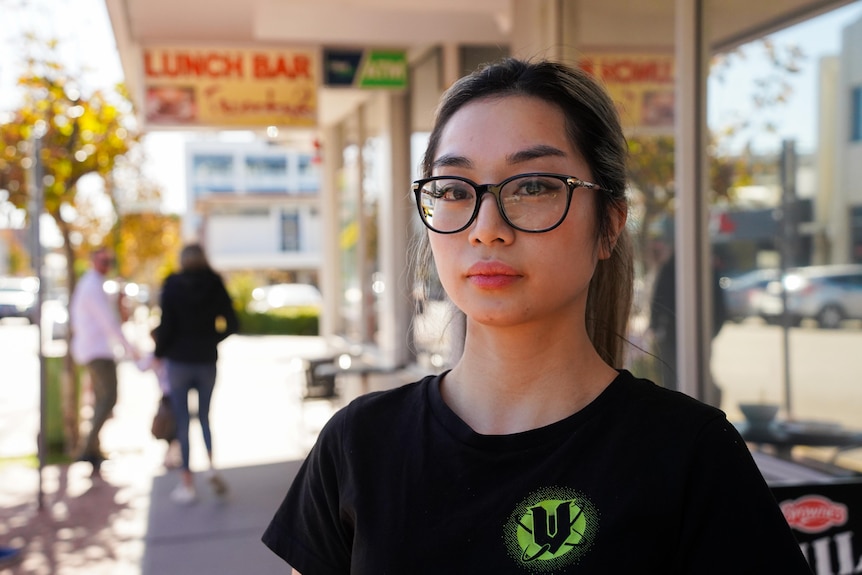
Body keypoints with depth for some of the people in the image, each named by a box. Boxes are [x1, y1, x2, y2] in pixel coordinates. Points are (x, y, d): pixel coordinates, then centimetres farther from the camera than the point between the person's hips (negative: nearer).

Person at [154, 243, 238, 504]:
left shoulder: (172, 285, -5)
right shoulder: (215, 285, 0)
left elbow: (166, 326, -9)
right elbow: (232, 324, -1)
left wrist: (159, 353, 5)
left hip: (179, 360, -2)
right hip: (207, 360, 2)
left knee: (182, 421, 4)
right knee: (204, 416, 17)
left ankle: (188, 483, 7)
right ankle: (212, 466, -3)